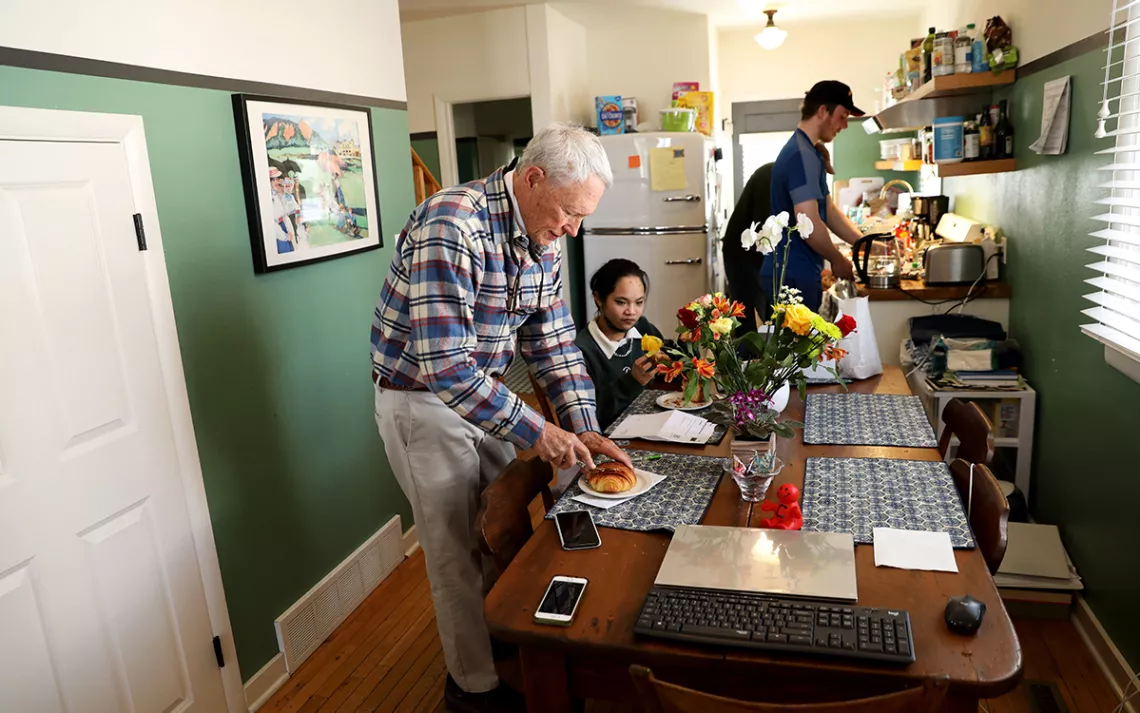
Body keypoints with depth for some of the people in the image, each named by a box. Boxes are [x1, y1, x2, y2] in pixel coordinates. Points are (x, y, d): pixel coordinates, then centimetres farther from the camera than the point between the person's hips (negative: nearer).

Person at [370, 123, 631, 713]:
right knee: (459, 552, 5)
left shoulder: (542, 241, -3)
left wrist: (584, 429, -7)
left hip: (484, 394, 8)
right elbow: (442, 366, -34)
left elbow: (552, 342, 3)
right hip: (421, 400, -7)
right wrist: (534, 431, -28)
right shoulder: (451, 226, -30)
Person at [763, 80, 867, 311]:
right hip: (793, 275, -10)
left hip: (796, 273, 10)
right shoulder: (802, 155, -17)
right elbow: (808, 223, -24)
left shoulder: (807, 152, 16)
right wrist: (838, 261, -9)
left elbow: (829, 211, 20)